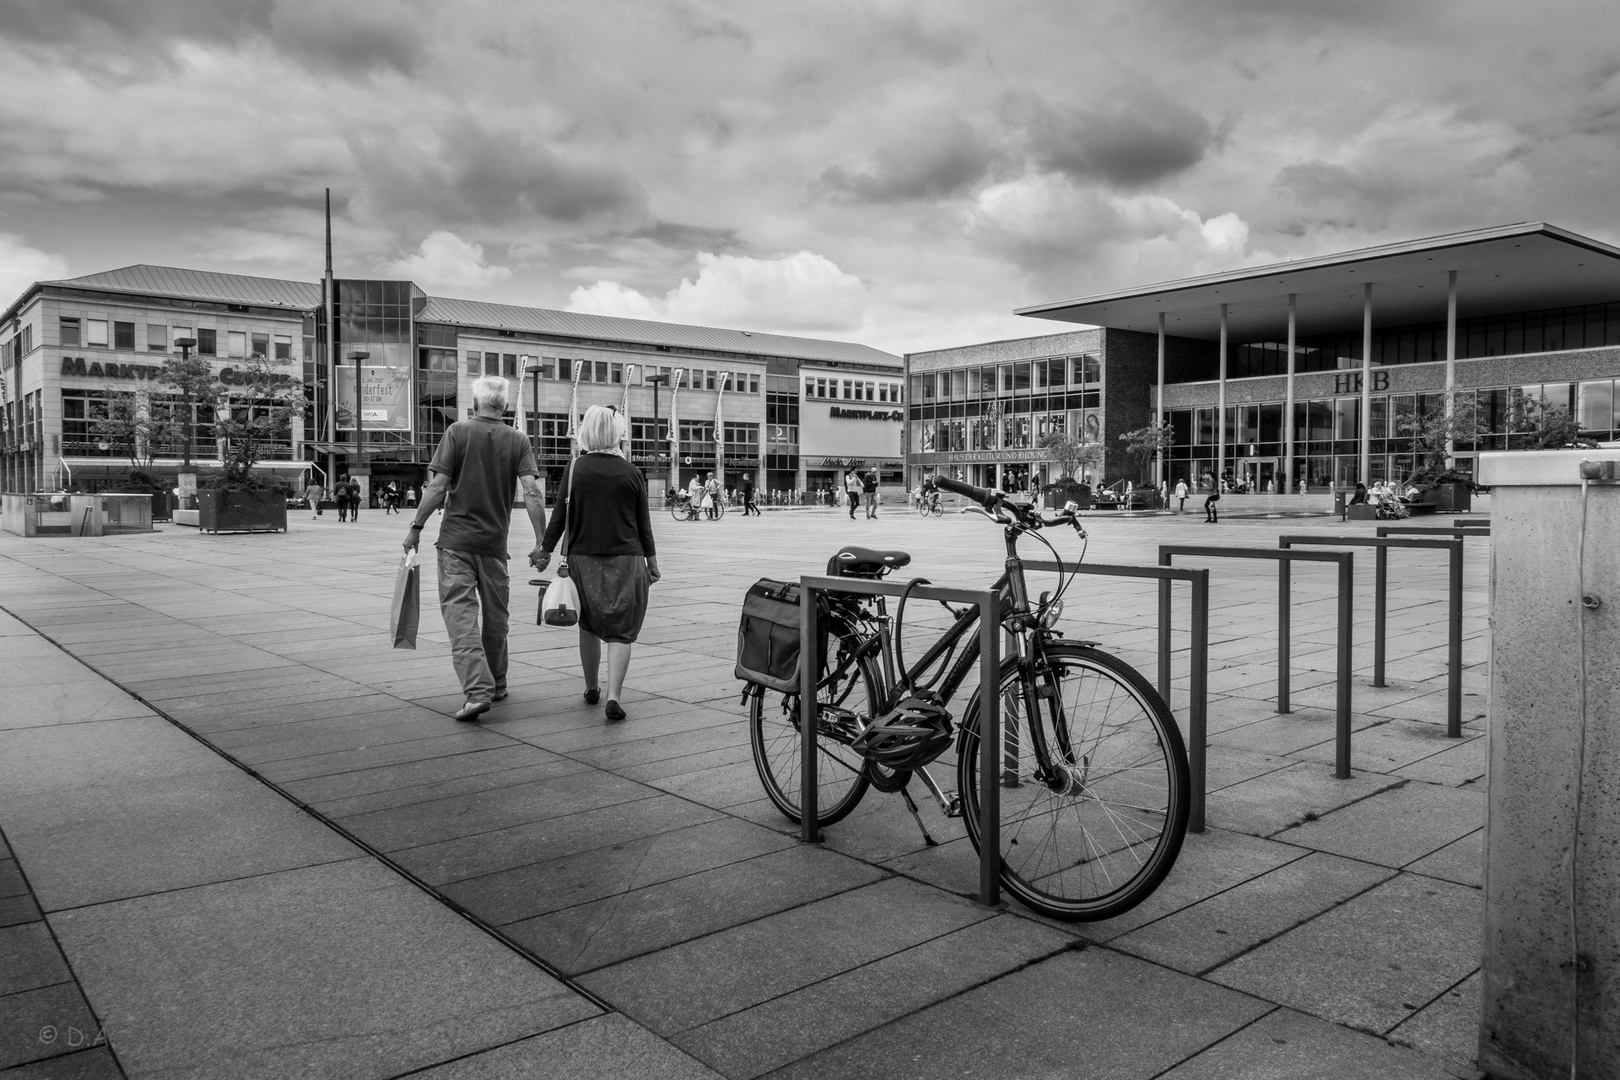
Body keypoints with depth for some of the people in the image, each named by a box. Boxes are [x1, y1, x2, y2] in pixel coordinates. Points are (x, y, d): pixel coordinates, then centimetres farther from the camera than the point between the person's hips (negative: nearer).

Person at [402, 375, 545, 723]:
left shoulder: (458, 432, -1)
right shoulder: (518, 440, 3)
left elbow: (438, 486, -7)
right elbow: (532, 492, -6)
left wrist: (416, 526, 0)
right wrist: (541, 542, -4)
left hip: (456, 539, -2)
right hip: (495, 541, 3)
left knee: (459, 612, -4)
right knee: (495, 615, 15)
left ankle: (477, 690, -17)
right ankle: (496, 685, 28)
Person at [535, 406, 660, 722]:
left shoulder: (575, 468, 0)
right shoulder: (631, 472, 1)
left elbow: (560, 514, 0)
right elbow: (643, 523, 4)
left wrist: (545, 550, 9)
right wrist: (652, 562, 11)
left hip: (584, 557, 1)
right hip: (626, 558, -1)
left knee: (589, 625, 18)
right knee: (621, 630, 1)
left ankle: (591, 688, 29)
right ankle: (614, 697, -11)